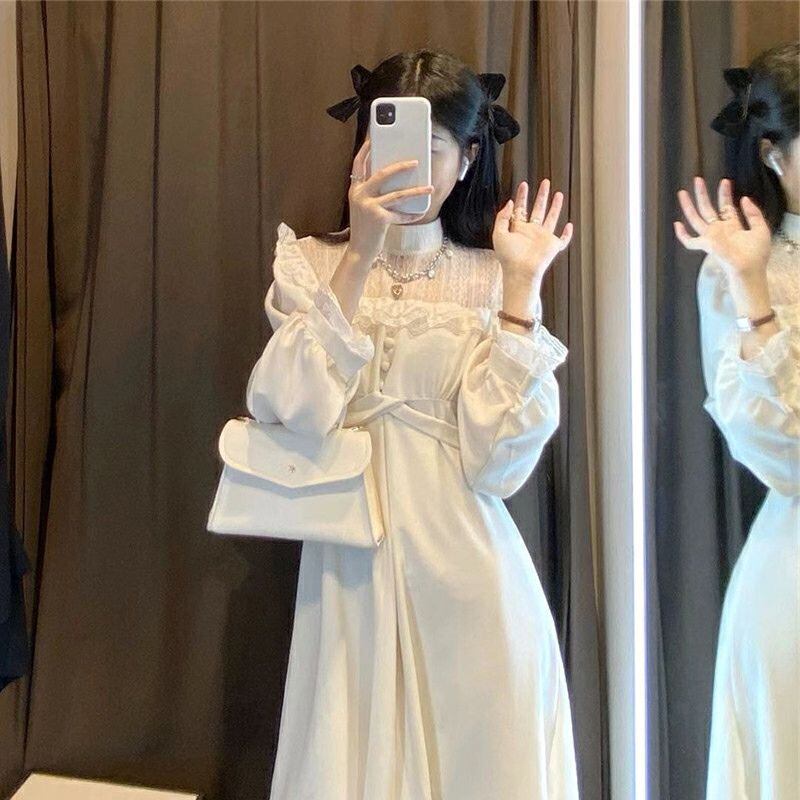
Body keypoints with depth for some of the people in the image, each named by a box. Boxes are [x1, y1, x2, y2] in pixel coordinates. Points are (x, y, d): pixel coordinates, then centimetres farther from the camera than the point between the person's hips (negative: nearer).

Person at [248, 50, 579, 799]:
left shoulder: (492, 279, -1)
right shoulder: (312, 265, 1)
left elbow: (499, 461, -13)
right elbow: (293, 413, -17)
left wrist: (520, 285, -14)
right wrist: (360, 255, -20)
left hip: (464, 574, 0)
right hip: (348, 570, 1)